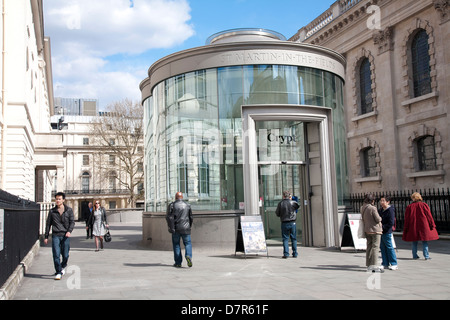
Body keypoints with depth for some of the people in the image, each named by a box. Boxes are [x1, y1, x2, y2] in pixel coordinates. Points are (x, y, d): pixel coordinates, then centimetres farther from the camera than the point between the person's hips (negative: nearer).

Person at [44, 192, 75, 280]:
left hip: (65, 235, 0)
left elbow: (72, 222, 2)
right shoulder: (52, 211, 8)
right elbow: (48, 224, 12)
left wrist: (69, 231, -16)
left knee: (65, 255, 4)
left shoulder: (69, 210, 5)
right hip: (55, 235, 0)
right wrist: (46, 237, 9)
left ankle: (63, 266, 33)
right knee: (56, 255, -8)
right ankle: (58, 273, 1)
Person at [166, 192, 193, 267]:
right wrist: (189, 226, 22)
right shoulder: (187, 205, 7)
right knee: (187, 243, 8)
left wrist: (170, 227, -2)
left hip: (176, 228, -1)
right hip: (185, 228, 1)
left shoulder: (171, 205, 0)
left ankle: (178, 262, 8)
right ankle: (188, 255, -19)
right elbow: (191, 217, 11)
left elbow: (168, 217, -7)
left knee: (176, 245, 9)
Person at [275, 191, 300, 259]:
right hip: (292, 223, 1)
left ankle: (286, 253, -4)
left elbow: (277, 214, 2)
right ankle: (295, 253, 12)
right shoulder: (293, 202, -4)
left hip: (284, 223, 0)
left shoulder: (280, 203, -3)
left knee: (285, 238, 4)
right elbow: (298, 206, 18)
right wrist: (290, 199, 20)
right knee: (294, 238, 10)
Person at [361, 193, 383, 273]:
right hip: (375, 230, -7)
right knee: (375, 247, -3)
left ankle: (369, 265, 17)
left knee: (369, 247, 12)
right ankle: (374, 266, -4)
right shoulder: (373, 208, -18)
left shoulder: (362, 208, 5)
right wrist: (380, 218, 6)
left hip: (367, 230, 7)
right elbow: (378, 219, -14)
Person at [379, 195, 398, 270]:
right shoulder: (382, 210, 13)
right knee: (382, 247, 11)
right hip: (381, 231, 9)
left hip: (387, 232, -9)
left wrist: (383, 227, -18)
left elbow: (391, 223, -18)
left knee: (389, 247, -1)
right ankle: (385, 264, 18)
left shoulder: (390, 210, -14)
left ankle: (394, 264, 8)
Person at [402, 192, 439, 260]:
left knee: (414, 242, 10)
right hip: (423, 226, -2)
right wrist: (432, 225, 6)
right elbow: (429, 216, -2)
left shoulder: (409, 207, 0)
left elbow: (407, 219, 3)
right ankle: (426, 256, 1)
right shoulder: (424, 205, -4)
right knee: (424, 241, 4)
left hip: (413, 227, 2)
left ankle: (415, 255, 14)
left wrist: (405, 229, 10)